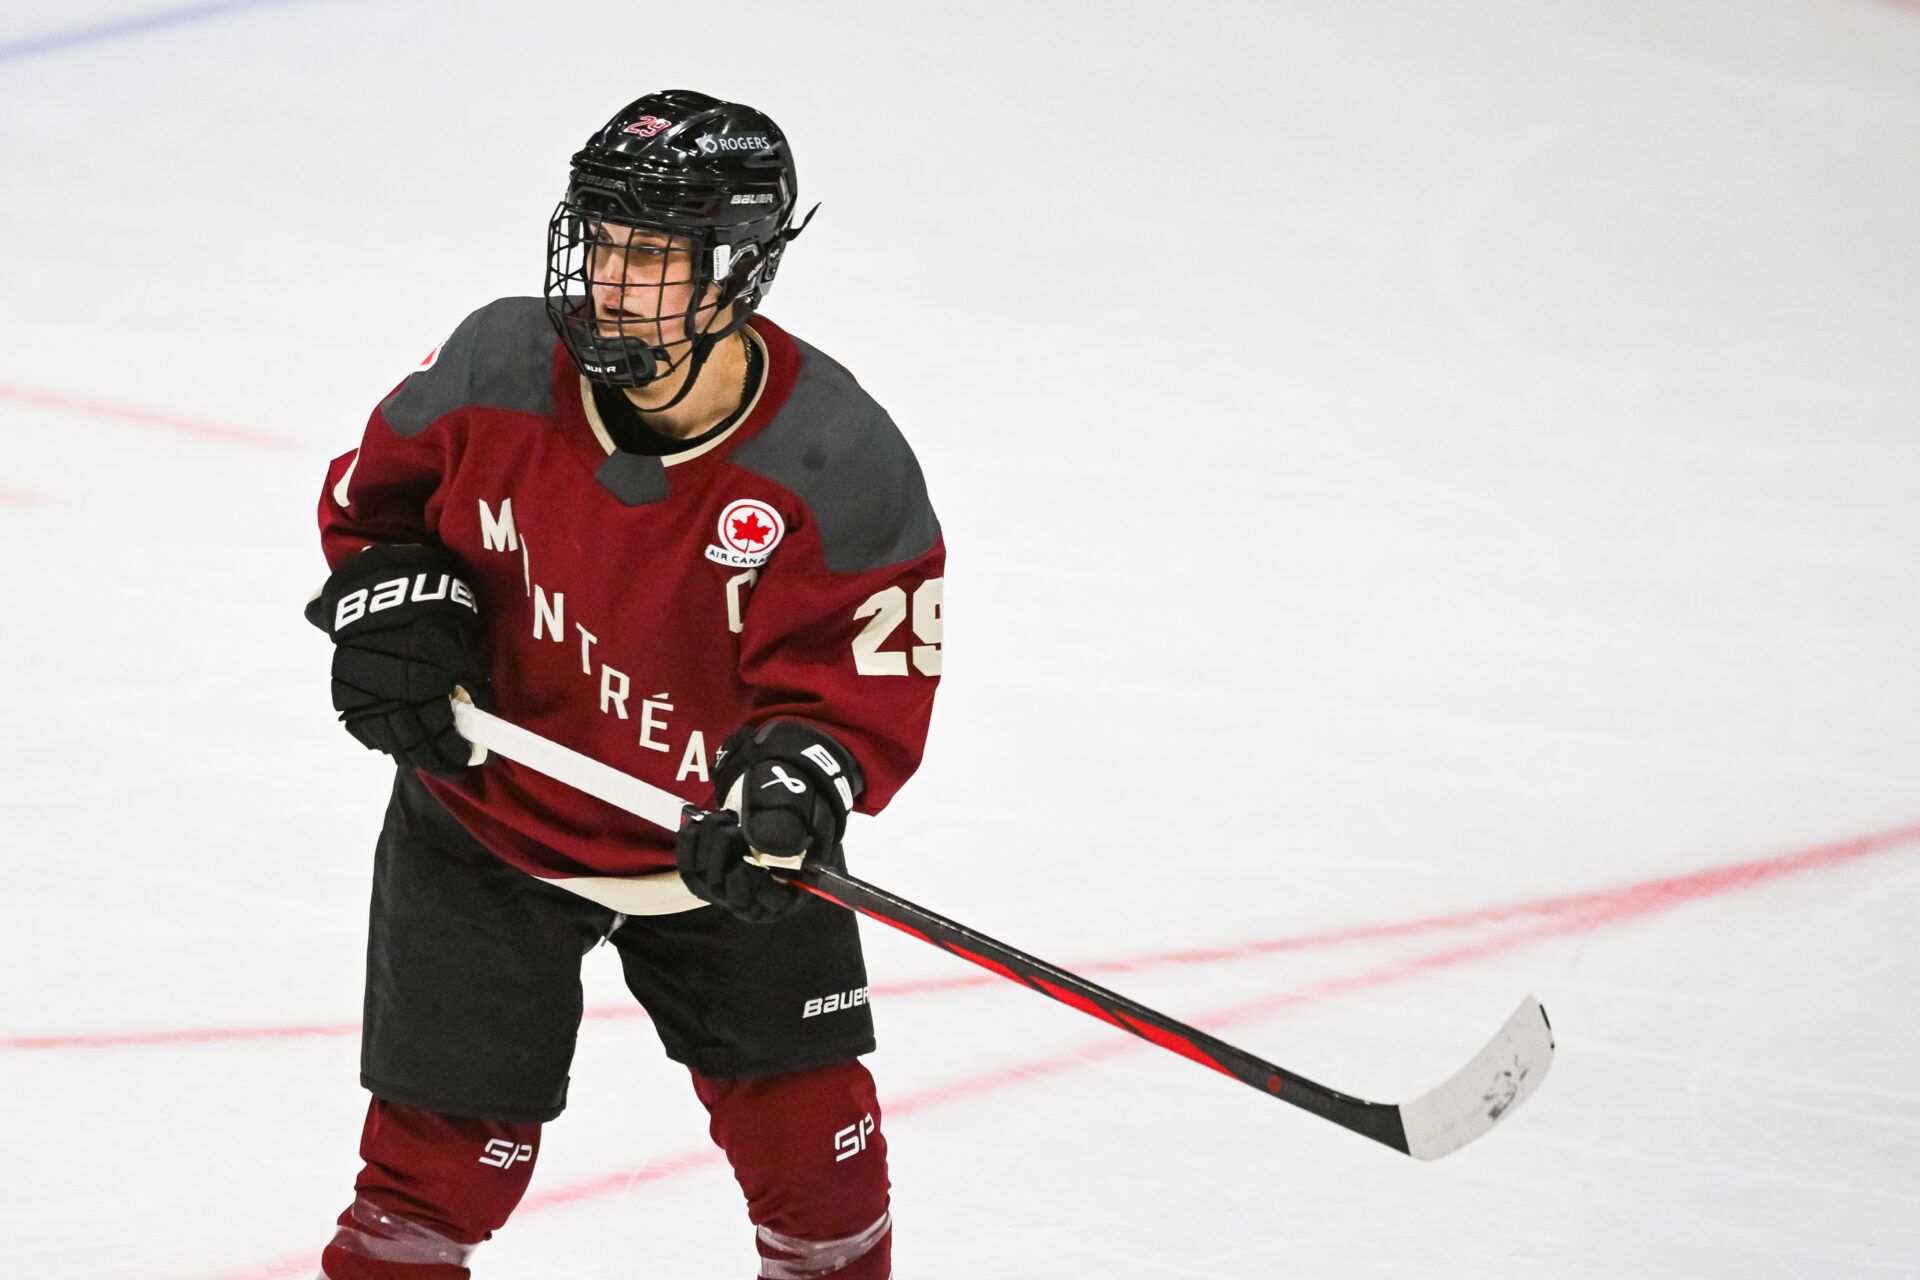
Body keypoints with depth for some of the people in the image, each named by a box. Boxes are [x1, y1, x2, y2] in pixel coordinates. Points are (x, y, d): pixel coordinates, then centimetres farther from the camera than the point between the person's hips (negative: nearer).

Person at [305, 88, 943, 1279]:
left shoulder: (841, 466, -24)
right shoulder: (496, 369, -17)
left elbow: (864, 682, -19)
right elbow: (380, 489, 4)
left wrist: (798, 790, -37)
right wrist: (391, 598, -13)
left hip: (716, 845, 0)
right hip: (491, 817, 0)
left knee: (808, 1129, 8)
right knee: (452, 1137, -2)